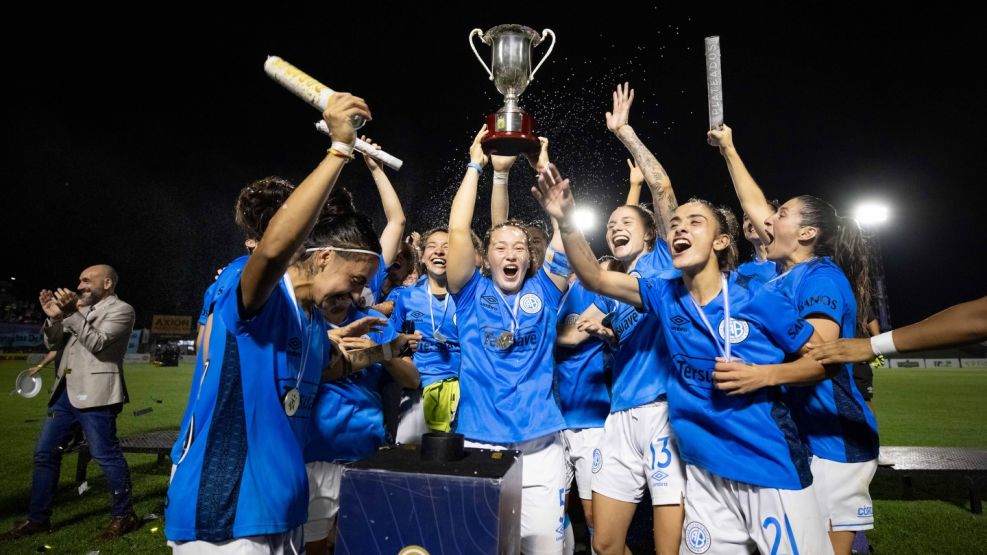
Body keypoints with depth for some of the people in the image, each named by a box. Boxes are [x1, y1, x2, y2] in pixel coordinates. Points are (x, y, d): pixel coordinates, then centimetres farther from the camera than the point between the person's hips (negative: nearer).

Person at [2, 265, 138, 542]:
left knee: (105, 455, -5)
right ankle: (38, 518, 24)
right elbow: (53, 344, 18)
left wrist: (71, 313, -18)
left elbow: (98, 343, -16)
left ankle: (124, 515, 8)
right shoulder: (81, 310, 20)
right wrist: (54, 317, 1)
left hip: (94, 394, -9)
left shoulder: (121, 310, -4)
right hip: (66, 392, 9)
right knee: (45, 453, 12)